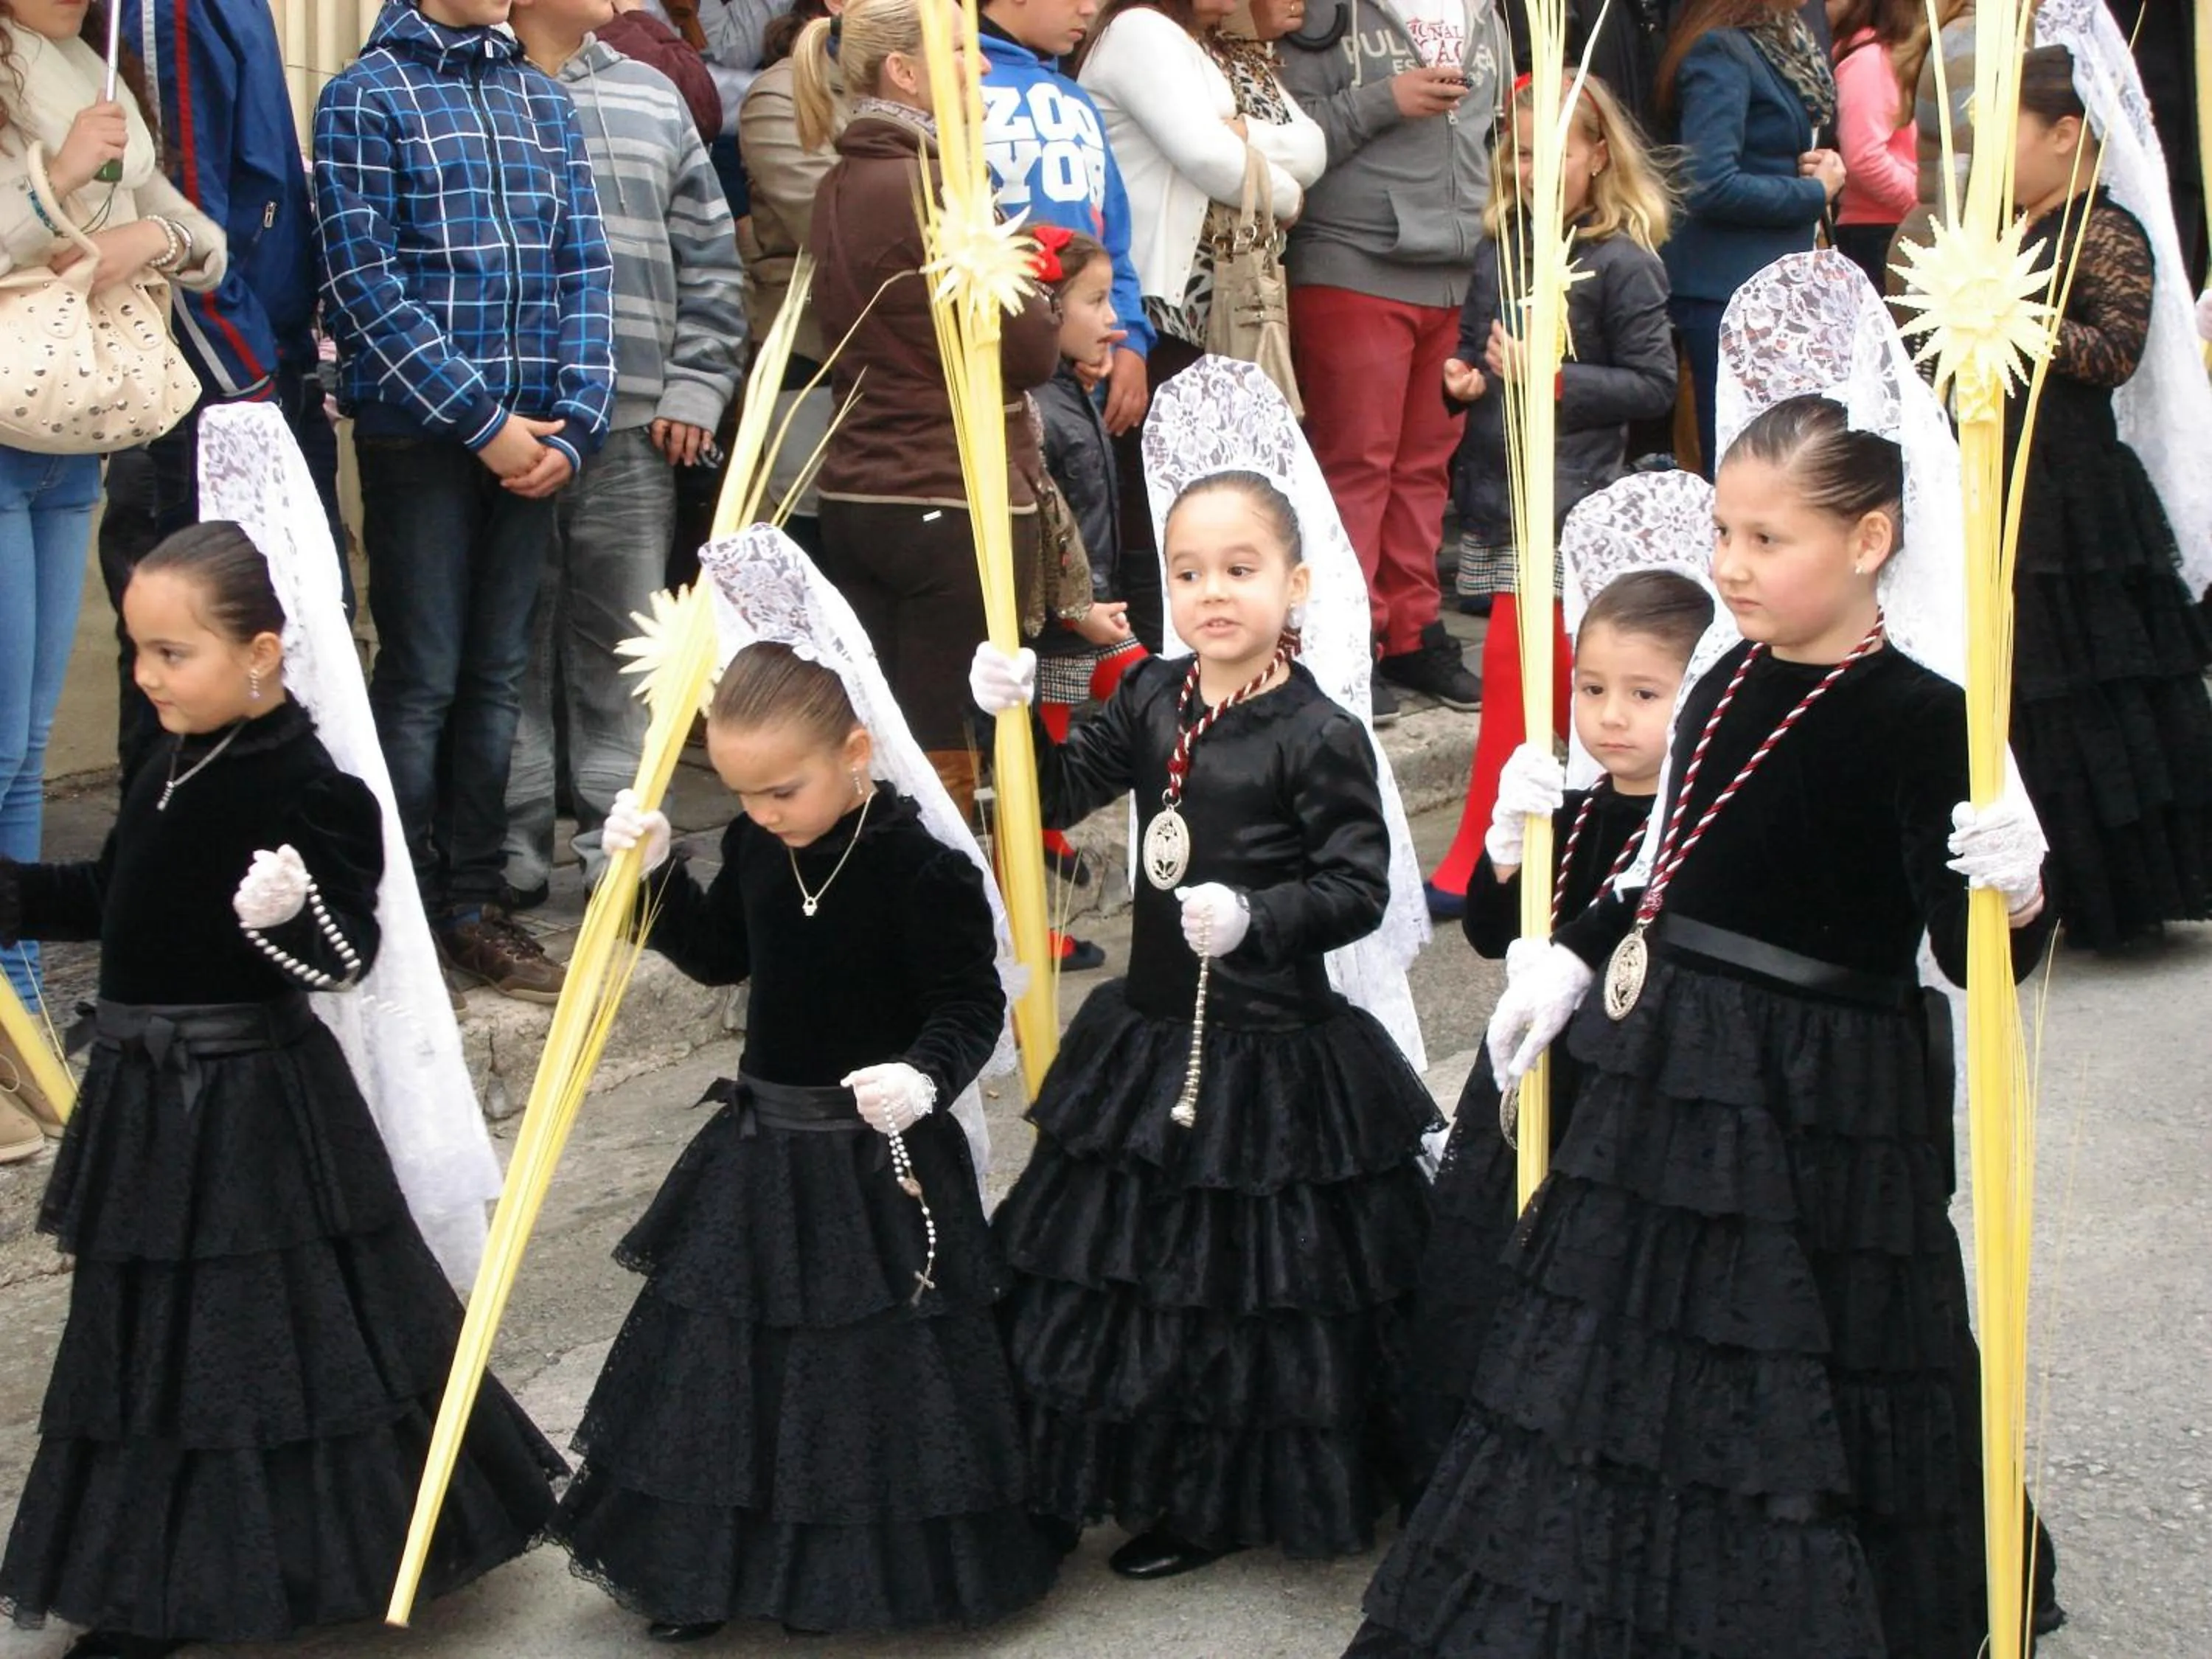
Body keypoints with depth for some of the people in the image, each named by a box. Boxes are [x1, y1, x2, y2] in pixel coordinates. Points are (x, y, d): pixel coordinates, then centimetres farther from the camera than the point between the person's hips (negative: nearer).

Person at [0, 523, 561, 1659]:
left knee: (274, 1337, 1)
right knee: (151, 1339, 17)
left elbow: (345, 953, -21)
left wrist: (289, 916, -40)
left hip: (252, 1106, -9)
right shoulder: (168, 774, 6)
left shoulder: (303, 788, -18)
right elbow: (114, 901, 18)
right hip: (149, 1096, 9)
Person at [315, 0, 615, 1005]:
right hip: (418, 433, -5)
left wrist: (573, 424, -4)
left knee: (497, 677, 9)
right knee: (422, 679, -2)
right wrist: (483, 421, -13)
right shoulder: (365, 99, -4)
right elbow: (366, 286, -11)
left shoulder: (543, 102, 12)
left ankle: (472, 905, 17)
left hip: (527, 439, 5)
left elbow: (583, 271, 9)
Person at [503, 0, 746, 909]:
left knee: (624, 647, 7)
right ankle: (512, 859, 12)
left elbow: (708, 257, 14)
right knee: (512, 648, 4)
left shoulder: (651, 97, 13)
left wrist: (694, 386, 5)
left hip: (634, 429, 4)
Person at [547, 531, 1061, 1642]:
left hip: (882, 1163, -6)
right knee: (724, 1359, 14)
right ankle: (709, 1563, 29)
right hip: (763, 1147, 7)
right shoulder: (755, 849, 0)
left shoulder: (923, 866, -20)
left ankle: (867, 1571, 21)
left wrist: (926, 1075, -36)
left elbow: (970, 1005, -17)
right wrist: (656, 873, 4)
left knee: (876, 1370, 4)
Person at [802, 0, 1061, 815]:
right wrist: (1035, 302, 7)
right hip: (956, 507, -8)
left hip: (857, 497, 8)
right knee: (947, 756, -1)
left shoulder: (838, 188, 11)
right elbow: (1032, 350, -12)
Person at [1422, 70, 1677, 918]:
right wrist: (1462, 377, -2)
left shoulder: (1621, 262, -8)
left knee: (1512, 666, -7)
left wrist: (1553, 378, -18)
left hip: (1569, 494, -6)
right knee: (1559, 674, 13)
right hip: (1497, 487, 6)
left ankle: (1472, 863, 1)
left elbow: (1655, 385, -9)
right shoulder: (1499, 250, 10)